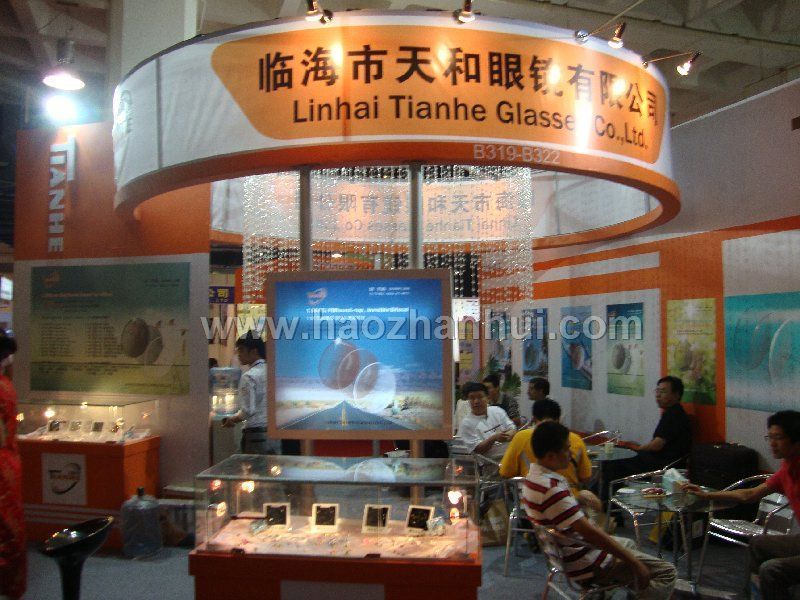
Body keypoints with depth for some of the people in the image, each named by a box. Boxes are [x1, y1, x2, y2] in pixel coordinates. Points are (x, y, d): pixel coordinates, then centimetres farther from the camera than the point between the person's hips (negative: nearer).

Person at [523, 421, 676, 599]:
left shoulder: (533, 477, 0)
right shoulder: (552, 489, -31)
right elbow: (588, 531, -32)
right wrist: (635, 563, -25)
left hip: (565, 553, 10)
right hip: (585, 566, -10)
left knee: (627, 544, 32)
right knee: (666, 572, -6)